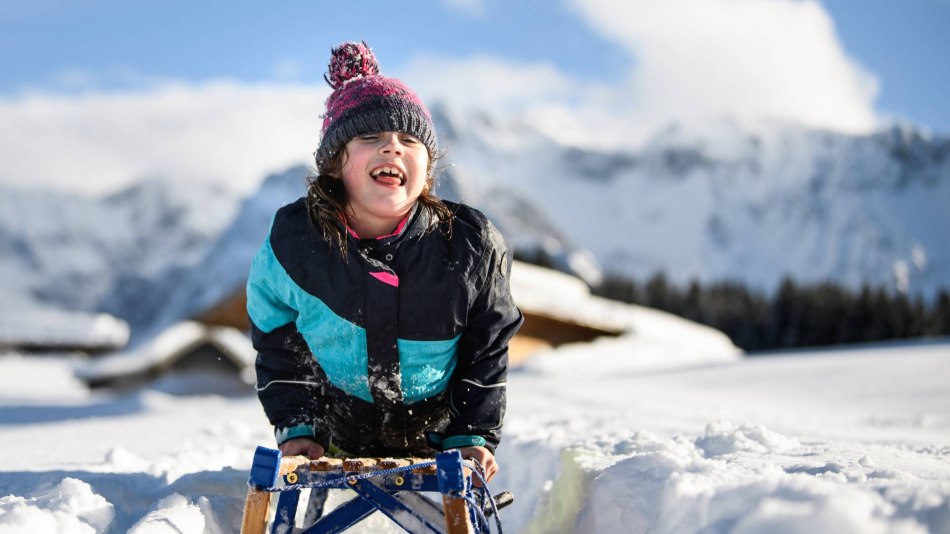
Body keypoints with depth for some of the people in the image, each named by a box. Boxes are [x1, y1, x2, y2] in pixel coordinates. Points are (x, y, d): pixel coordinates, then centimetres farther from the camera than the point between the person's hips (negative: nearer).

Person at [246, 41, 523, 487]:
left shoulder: (473, 247, -16)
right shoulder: (291, 245, -15)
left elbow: (486, 353, -3)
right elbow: (278, 350, -1)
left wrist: (475, 436, -7)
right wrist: (295, 429, -8)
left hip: (437, 444, 0)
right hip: (335, 446, 0)